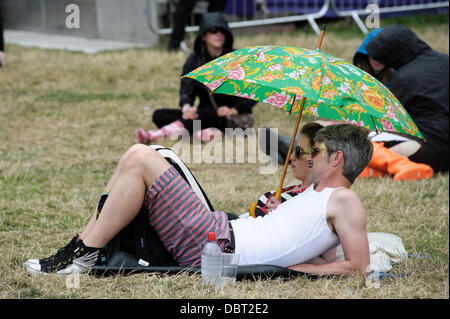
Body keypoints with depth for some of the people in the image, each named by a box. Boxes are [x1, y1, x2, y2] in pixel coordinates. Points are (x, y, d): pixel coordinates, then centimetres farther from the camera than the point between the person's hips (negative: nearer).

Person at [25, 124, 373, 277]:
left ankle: (84, 256, -12)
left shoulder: (344, 201, -4)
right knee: (137, 156, 11)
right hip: (221, 228, 10)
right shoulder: (316, 193, 23)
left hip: (217, 247, -10)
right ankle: (84, 245, 7)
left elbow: (358, 266, -12)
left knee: (141, 159, -15)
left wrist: (294, 268, -11)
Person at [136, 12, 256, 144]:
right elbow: (186, 89, -4)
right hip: (206, 111, 5)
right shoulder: (194, 59, 8)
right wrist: (186, 107, -27)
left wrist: (234, 110, -26)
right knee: (159, 115, -14)